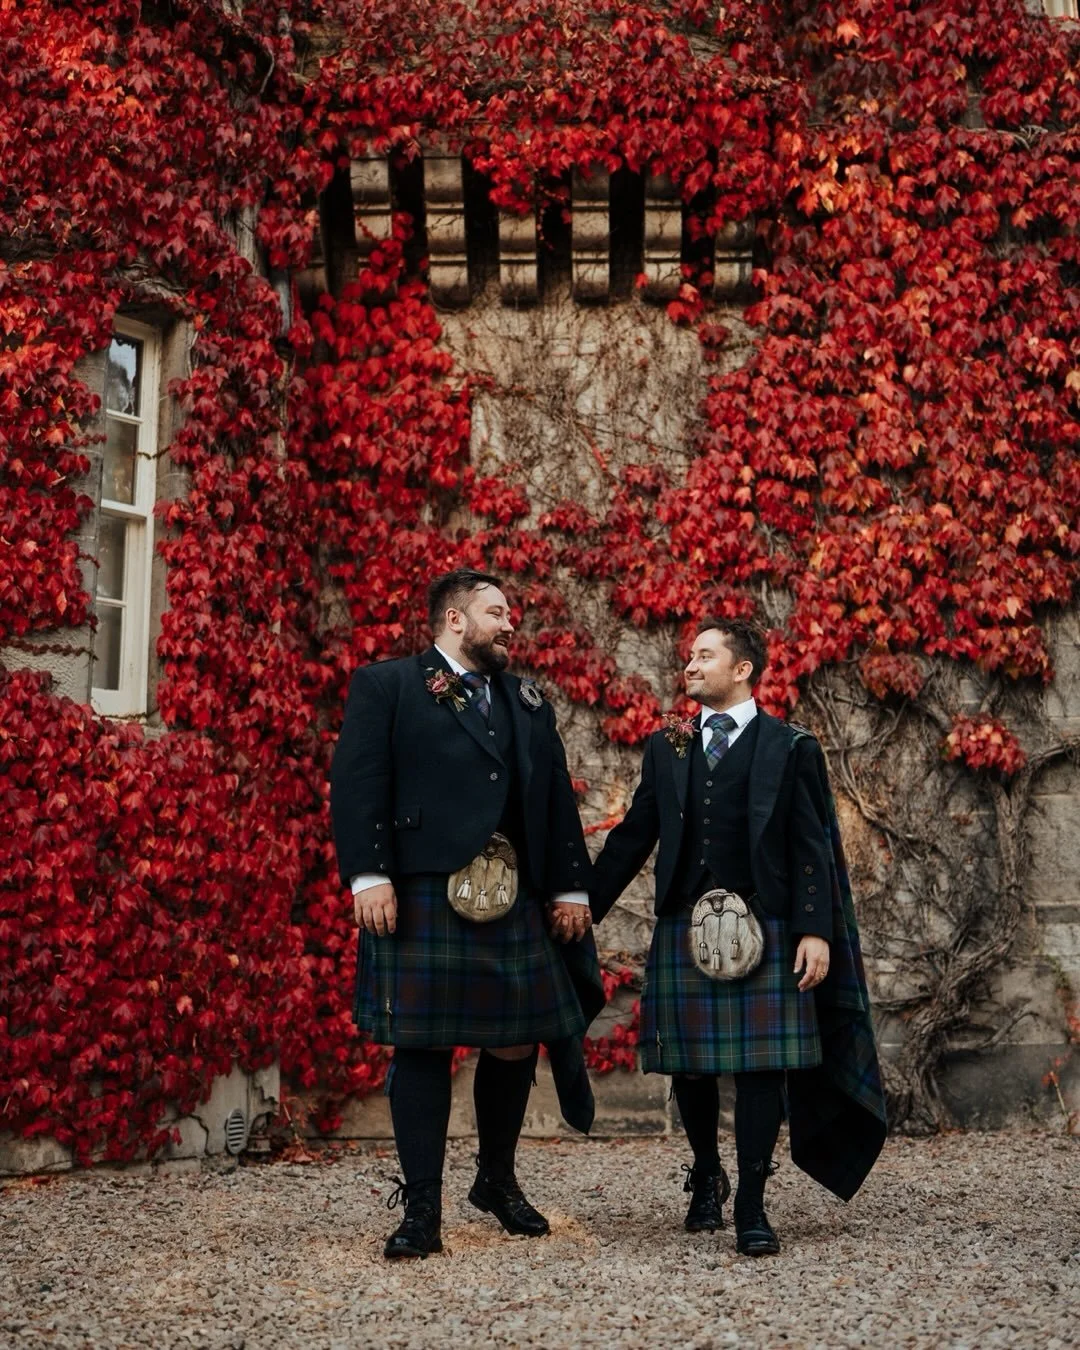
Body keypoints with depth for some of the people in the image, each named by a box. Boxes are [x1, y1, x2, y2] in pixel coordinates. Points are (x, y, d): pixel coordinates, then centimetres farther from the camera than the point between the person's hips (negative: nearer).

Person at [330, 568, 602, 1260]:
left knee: (516, 1046, 8)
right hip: (424, 895, -5)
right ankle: (422, 1208, 7)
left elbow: (559, 799, 18)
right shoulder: (386, 685, 5)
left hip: (519, 900, 5)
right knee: (422, 1046, -2)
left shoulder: (529, 701, 21)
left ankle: (498, 1180, 29)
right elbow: (357, 783, -5)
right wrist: (369, 876, -15)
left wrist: (572, 888, 10)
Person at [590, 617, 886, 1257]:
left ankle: (752, 1208, 6)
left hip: (764, 930, -3)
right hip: (682, 927, 3)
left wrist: (815, 931, -10)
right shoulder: (666, 748, 13)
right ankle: (706, 1179, 30)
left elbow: (813, 848, -2)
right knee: (690, 1065, 8)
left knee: (761, 1063, -3)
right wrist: (584, 909, 8)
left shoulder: (790, 748, 2)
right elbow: (633, 837, 13)